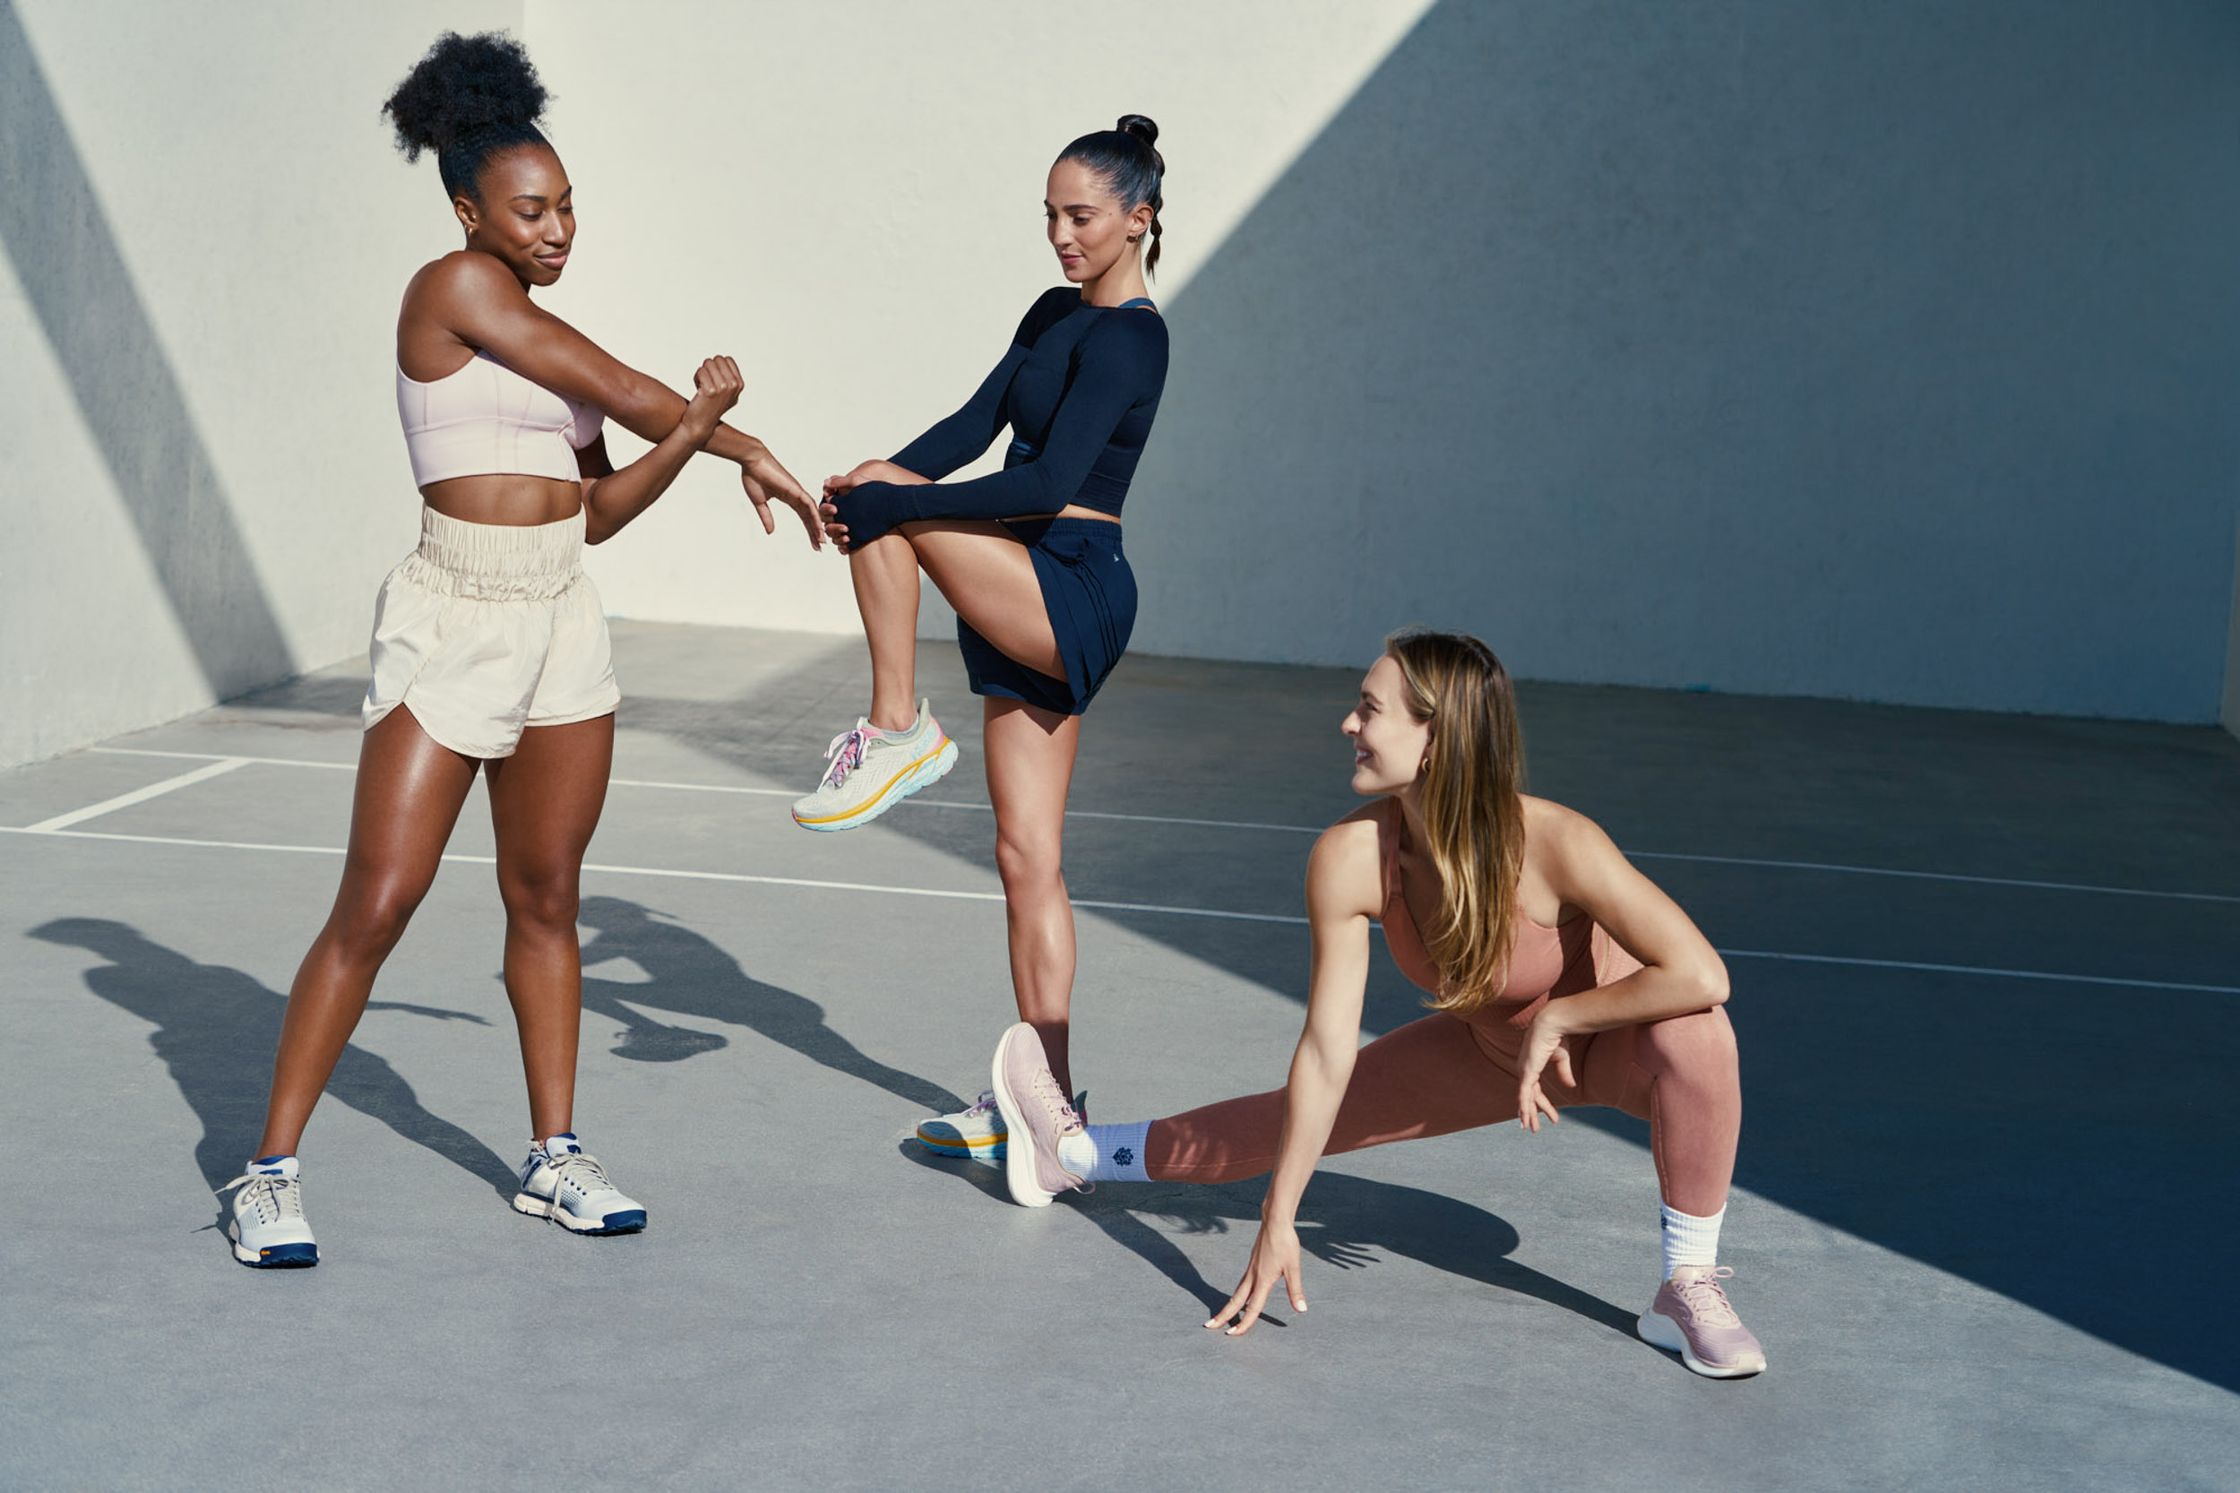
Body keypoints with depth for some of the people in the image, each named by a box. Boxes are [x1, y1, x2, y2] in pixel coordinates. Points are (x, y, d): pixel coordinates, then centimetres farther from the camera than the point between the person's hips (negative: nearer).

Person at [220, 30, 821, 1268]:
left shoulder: (546, 342, 15)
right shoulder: (455, 289, -9)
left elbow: (597, 509, 14)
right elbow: (623, 395, -9)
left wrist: (692, 434, -2)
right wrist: (741, 440, 3)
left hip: (563, 623, 8)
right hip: (453, 621, -8)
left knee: (546, 899, 12)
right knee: (375, 907, -7)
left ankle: (555, 1159, 21)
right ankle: (270, 1172, 2)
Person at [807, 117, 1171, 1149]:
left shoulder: (1126, 338, -13)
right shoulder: (1054, 315, 16)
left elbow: (1047, 485, -22)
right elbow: (974, 425, 9)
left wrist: (888, 497, -24)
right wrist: (872, 475, -9)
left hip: (1071, 593, -9)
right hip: (1034, 614, 9)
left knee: (890, 512, -18)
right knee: (1026, 858, 8)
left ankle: (898, 731, -9)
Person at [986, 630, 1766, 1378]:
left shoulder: (1554, 843, -39)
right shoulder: (1349, 858, -26)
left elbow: (1701, 977, -42)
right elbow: (1326, 1053, -18)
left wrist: (1556, 1020, -32)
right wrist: (1278, 1220, -15)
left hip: (1612, 1031, -4)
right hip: (1492, 1046, 4)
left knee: (1694, 1034, -38)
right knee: (1301, 1117, 12)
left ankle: (1689, 1286, -19)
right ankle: (1077, 1153, 37)